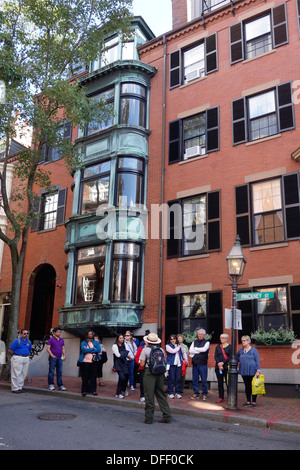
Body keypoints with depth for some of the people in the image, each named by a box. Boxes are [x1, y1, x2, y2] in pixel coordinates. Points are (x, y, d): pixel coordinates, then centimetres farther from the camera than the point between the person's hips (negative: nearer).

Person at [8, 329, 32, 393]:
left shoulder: (29, 342, 9)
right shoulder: (17, 341, -8)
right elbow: (10, 350, -7)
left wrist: (26, 356, 12)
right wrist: (15, 356, 4)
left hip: (26, 359, 6)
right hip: (18, 359, -6)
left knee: (23, 374, 9)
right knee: (16, 374, -3)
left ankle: (20, 387, 20)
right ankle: (15, 389, 4)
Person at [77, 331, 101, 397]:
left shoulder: (96, 342, 12)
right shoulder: (83, 343, 6)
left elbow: (99, 350, -3)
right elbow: (84, 350, -12)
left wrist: (88, 350, -9)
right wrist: (93, 349, -8)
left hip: (93, 361, 2)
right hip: (85, 361, -2)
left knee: (93, 376, 1)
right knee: (85, 377, 0)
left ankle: (93, 390, 8)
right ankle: (84, 391, 8)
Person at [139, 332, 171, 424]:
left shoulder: (145, 350, -7)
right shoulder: (161, 350, 7)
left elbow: (142, 364, -6)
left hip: (149, 373, -4)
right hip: (160, 373, 5)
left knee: (149, 396, 4)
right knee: (161, 395, 13)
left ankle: (149, 418, 10)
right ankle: (166, 416, 12)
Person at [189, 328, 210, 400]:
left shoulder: (207, 342, 4)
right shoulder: (194, 342, 14)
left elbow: (204, 349, -15)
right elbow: (190, 351, 1)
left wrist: (195, 349, -4)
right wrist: (199, 351, -8)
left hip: (203, 364, -3)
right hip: (195, 364, 3)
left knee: (204, 380, -1)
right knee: (195, 380, 6)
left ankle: (204, 394, 10)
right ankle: (196, 394, 17)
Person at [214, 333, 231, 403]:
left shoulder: (230, 347, 2)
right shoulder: (218, 347, 14)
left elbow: (230, 357, -6)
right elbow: (215, 356, 5)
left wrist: (223, 363, -14)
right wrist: (219, 364, -10)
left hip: (227, 367, -4)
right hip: (218, 367, 4)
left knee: (228, 382, -7)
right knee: (220, 383, 7)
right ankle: (221, 397, 15)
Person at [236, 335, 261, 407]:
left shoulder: (254, 350, -3)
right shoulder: (241, 350, 9)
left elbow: (257, 361, -4)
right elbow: (237, 356, 28)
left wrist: (258, 370, -11)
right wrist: (240, 360, 10)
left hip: (252, 371, -4)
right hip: (244, 371, 4)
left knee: (253, 386, -1)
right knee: (247, 386, 9)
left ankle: (254, 402, 8)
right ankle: (248, 401, 17)